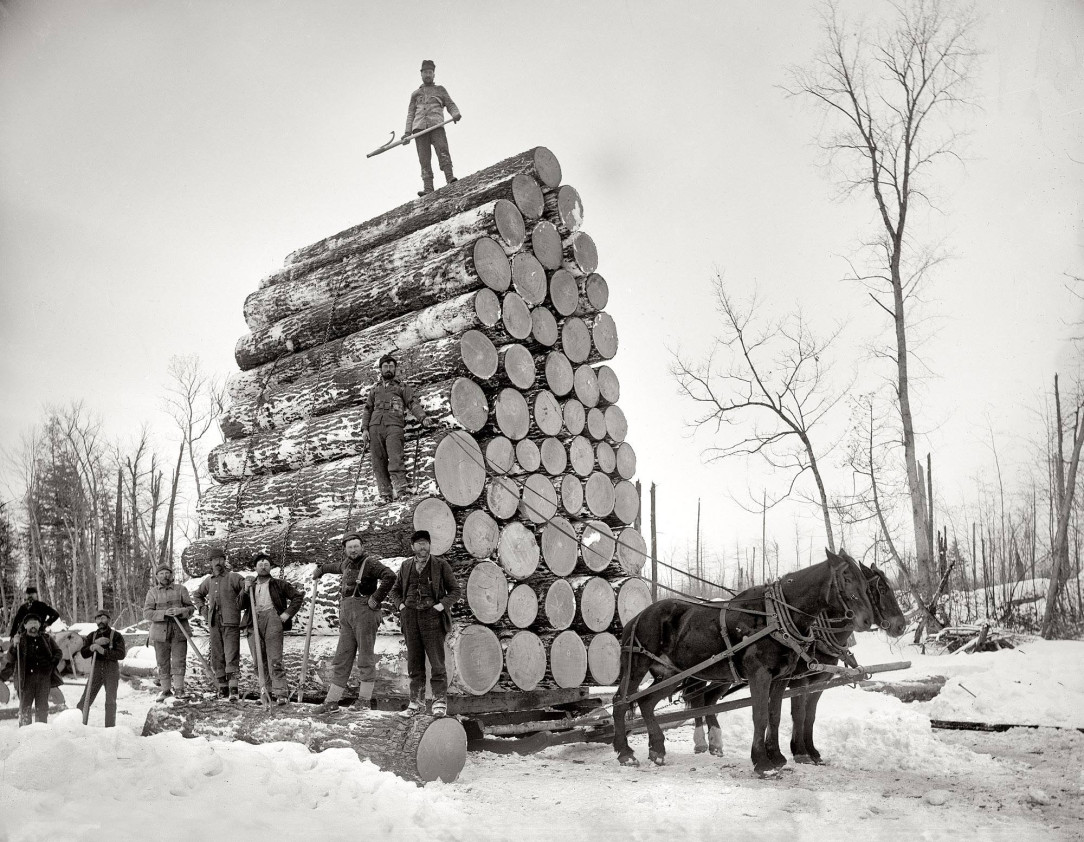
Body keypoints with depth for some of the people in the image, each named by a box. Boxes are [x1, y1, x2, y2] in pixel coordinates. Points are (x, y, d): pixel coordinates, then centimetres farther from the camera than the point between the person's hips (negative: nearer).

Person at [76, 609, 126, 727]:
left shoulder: (116, 636, -1)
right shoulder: (92, 636, 11)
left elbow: (121, 654, -12)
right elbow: (83, 653, 1)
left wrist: (103, 651, -21)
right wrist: (94, 646, -18)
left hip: (111, 672, -3)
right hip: (96, 671, 3)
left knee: (110, 702, -3)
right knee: (85, 700, -2)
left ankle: (110, 728, 3)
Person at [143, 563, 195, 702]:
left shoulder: (181, 589, 6)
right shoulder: (152, 592, 6)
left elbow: (191, 608, 6)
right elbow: (147, 613, -2)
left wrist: (181, 611, -16)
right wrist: (164, 613, -17)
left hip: (179, 631, -1)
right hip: (160, 632, 1)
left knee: (178, 661, -4)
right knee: (162, 662, 5)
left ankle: (179, 689, 3)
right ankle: (166, 690, 16)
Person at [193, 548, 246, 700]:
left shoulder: (233, 577, -1)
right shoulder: (208, 581, 15)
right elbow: (197, 595, 31)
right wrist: (203, 609, 17)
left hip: (230, 622, -5)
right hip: (214, 623, 6)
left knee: (231, 656, -11)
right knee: (217, 656, 8)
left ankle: (233, 688, -17)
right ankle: (222, 686, 16)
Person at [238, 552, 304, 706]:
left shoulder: (279, 584, 12)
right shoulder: (251, 585, 21)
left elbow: (297, 596, 10)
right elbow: (240, 606, 11)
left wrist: (288, 613, 0)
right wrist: (245, 590, -4)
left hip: (272, 619, -4)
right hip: (254, 622, 4)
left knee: (274, 659, -12)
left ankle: (280, 693, -15)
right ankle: (268, 691, 13)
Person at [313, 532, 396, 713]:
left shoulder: (370, 563, -7)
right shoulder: (347, 563, 18)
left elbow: (390, 576, -20)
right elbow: (336, 566, 44)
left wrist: (376, 598, -17)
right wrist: (321, 569, 59)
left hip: (364, 612, -7)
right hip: (346, 613, 7)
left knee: (365, 655, -3)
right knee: (342, 657, 6)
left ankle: (364, 697, 5)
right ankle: (332, 700, 8)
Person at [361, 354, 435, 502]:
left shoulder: (402, 387, 19)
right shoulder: (375, 389, 28)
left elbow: (413, 404, 6)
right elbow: (367, 410, 23)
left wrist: (423, 417, -13)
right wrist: (364, 429, 7)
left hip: (394, 425, -3)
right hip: (375, 427, 3)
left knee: (395, 459, -21)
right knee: (378, 462, -7)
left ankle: (400, 488, -31)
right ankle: (385, 494, -9)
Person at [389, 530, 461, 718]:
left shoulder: (440, 565, 2)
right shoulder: (406, 566, 12)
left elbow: (455, 590, 5)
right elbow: (395, 591, 22)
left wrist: (442, 605, -9)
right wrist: (400, 605, 5)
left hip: (432, 616, -3)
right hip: (410, 617, 3)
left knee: (436, 661, -5)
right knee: (414, 662, 7)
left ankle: (440, 702, 0)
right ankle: (416, 701, 15)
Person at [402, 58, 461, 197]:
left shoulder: (440, 89, 26)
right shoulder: (415, 94, 29)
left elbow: (450, 105, 16)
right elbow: (410, 114, 23)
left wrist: (455, 113, -9)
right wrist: (407, 133, 9)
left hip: (436, 125, -1)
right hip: (419, 127, 1)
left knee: (442, 151, -24)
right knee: (424, 158, -11)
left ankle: (450, 178, -35)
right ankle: (428, 189, -21)